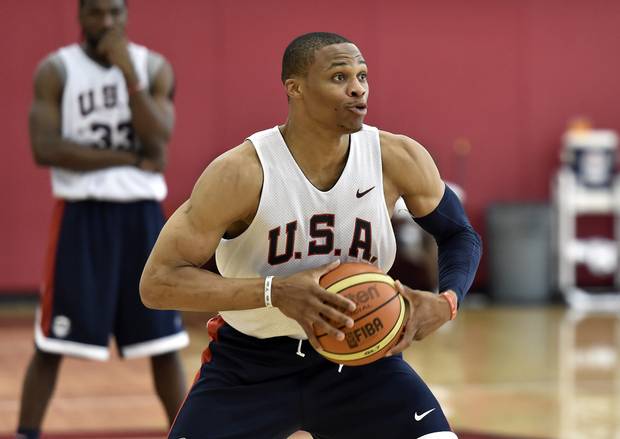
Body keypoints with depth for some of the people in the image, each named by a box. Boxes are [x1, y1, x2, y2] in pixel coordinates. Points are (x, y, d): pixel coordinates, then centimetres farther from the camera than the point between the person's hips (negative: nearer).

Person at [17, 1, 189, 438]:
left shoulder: (155, 68, 4)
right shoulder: (55, 71, -2)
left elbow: (157, 143, -10)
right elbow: (46, 148, -14)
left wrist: (128, 72, -18)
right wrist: (130, 159, -15)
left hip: (141, 213, 2)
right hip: (81, 214, -2)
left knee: (164, 343, 5)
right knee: (51, 344, -2)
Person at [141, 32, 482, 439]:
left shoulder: (397, 159, -13)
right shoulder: (241, 172, -23)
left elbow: (461, 235, 5)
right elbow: (157, 282, -22)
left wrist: (445, 303, -17)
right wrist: (275, 291, -33)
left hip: (357, 352, 2)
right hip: (249, 366, -2)